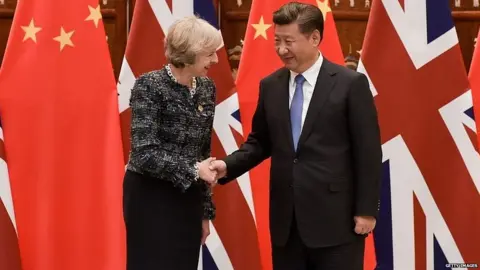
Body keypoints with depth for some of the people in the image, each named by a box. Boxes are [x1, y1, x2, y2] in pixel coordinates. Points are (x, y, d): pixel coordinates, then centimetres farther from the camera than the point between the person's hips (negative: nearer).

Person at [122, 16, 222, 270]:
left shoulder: (206, 88, 6)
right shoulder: (149, 86, -13)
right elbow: (145, 153, -19)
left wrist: (205, 210, 13)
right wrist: (192, 170, -23)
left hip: (188, 199, 6)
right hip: (151, 198, -6)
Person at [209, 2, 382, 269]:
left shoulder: (351, 83, -6)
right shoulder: (270, 85, 9)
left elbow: (368, 151, -6)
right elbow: (260, 142, 16)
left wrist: (366, 210, -9)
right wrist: (228, 165, -3)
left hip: (335, 217, -5)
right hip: (285, 218, 5)